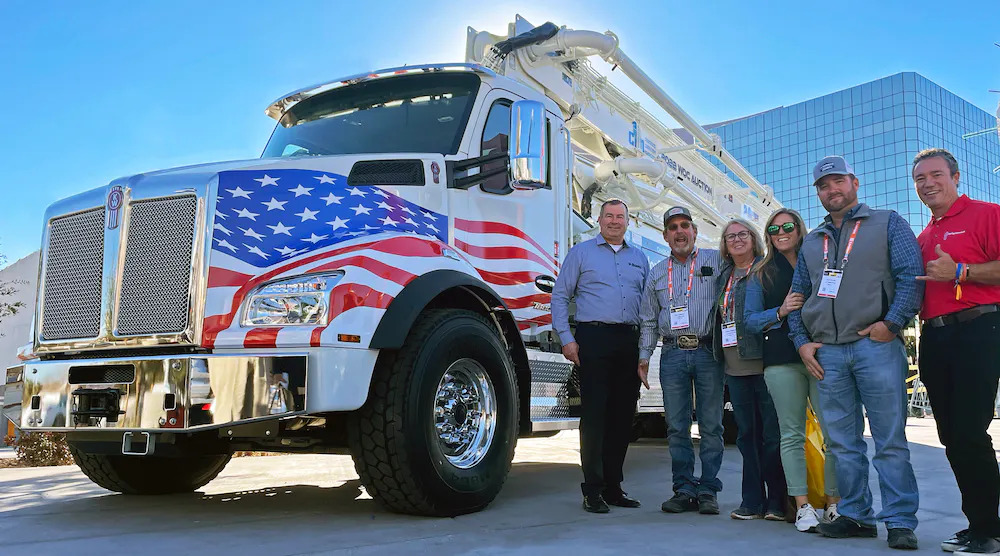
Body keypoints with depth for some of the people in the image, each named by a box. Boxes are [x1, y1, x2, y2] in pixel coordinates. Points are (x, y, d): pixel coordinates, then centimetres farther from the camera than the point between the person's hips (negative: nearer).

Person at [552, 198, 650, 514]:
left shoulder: (639, 258, 19)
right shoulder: (581, 253, 8)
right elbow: (560, 297, 4)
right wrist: (566, 339, -6)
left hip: (629, 342, 4)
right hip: (594, 339, -4)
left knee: (623, 416, 7)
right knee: (594, 414, -6)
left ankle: (613, 486, 17)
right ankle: (593, 490, 1)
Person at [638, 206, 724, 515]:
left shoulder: (715, 261, 7)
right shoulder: (657, 273, 16)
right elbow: (649, 320, 18)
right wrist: (644, 355, 11)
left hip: (708, 352, -2)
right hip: (672, 354, 3)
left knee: (711, 425, 0)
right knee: (677, 427, 3)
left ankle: (708, 490, 8)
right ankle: (684, 490, 10)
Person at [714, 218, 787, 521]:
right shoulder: (723, 277, 17)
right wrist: (719, 357, 17)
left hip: (763, 363, -6)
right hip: (735, 368, 6)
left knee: (772, 433, -2)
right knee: (747, 434, 9)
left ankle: (778, 501, 8)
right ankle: (753, 501, 16)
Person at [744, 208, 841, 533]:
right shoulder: (761, 274, 15)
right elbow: (749, 321, 9)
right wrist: (780, 311, -9)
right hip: (782, 361, 0)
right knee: (792, 434, 0)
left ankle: (833, 504, 5)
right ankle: (803, 506, 5)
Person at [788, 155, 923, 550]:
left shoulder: (887, 224, 7)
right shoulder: (812, 242, 20)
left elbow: (911, 275, -4)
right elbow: (798, 295, 20)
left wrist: (892, 323, -14)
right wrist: (801, 341, 7)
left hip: (876, 345, -4)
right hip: (826, 354, 5)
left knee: (890, 440, -3)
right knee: (843, 442, 8)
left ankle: (900, 521, 3)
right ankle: (855, 516, 17)